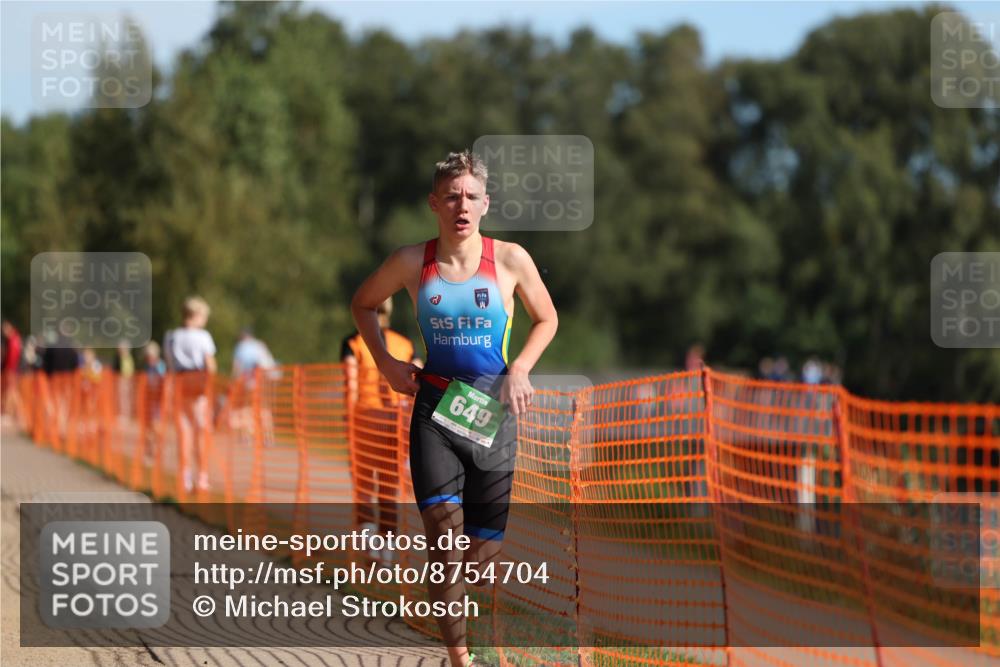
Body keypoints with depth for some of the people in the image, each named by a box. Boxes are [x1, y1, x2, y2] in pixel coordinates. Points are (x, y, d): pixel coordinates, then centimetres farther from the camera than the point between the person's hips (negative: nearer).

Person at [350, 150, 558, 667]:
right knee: (444, 526, -19)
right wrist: (385, 362, 4)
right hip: (434, 408, -1)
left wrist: (521, 368, -4)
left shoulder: (510, 260, -4)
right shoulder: (412, 263, -3)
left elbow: (546, 319, 11)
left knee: (482, 554, 3)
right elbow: (363, 304, 15)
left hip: (491, 410, 1)